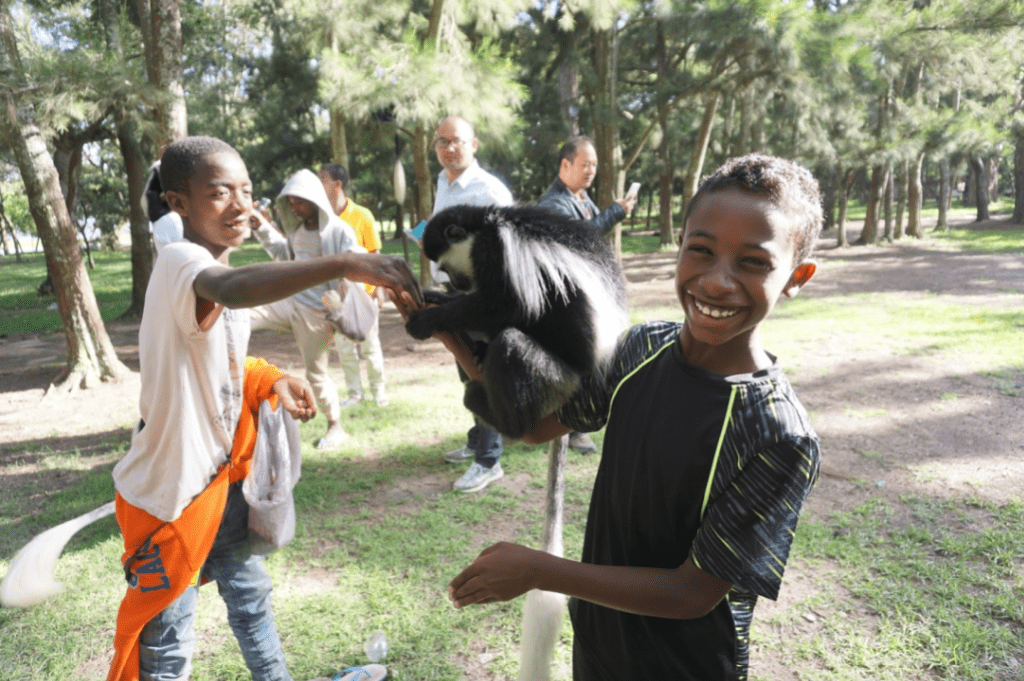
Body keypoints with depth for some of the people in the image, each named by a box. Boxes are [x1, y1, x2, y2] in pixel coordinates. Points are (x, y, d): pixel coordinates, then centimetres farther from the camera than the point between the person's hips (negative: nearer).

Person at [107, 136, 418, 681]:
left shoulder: (219, 272, 5)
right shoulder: (179, 262, -24)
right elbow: (232, 289, -49)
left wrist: (271, 381, -3)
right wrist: (345, 264, -59)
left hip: (222, 471, 9)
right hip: (171, 486, -8)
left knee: (249, 591, 24)